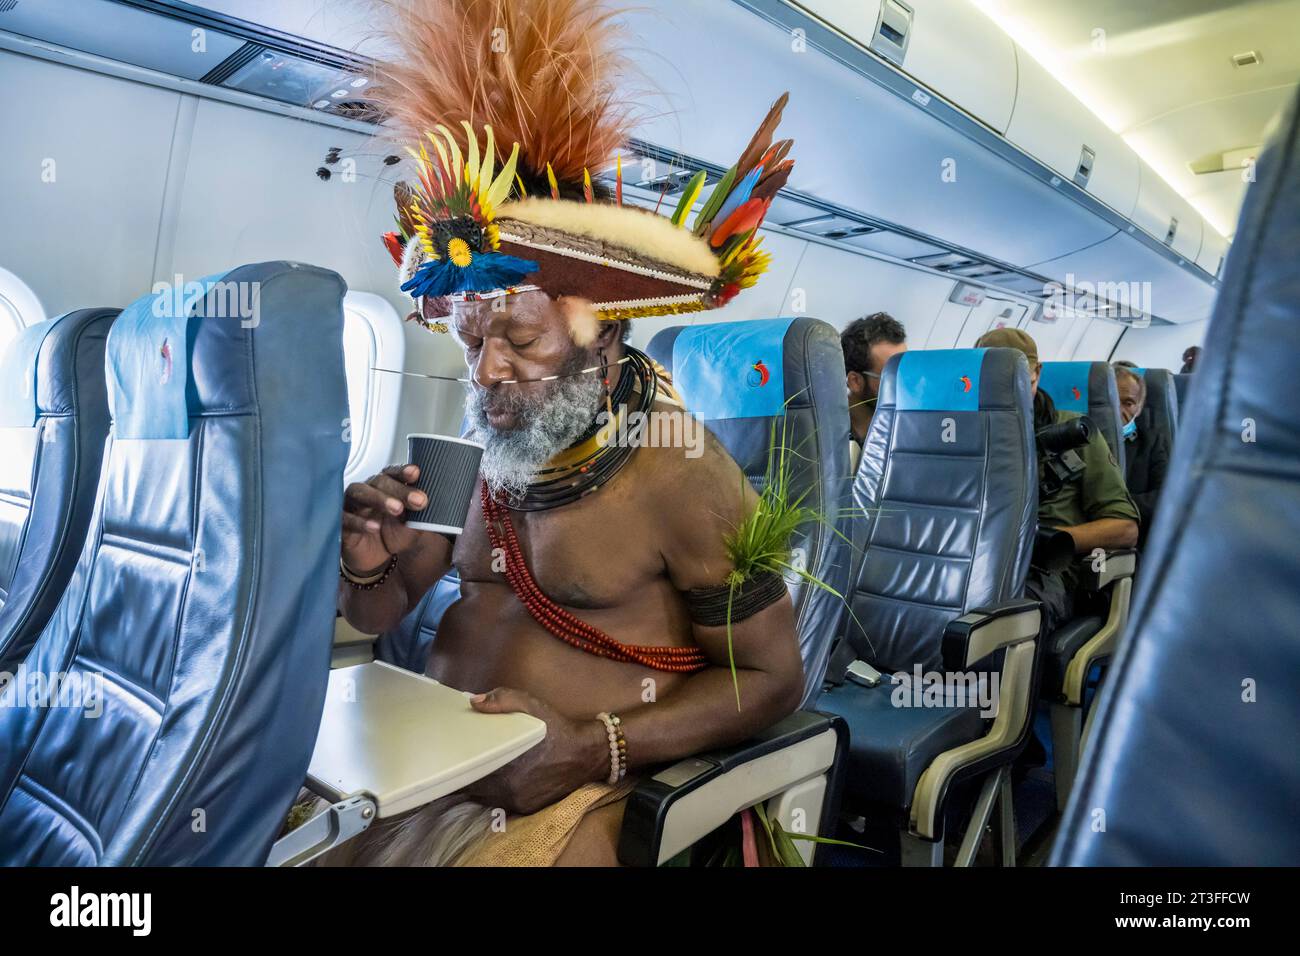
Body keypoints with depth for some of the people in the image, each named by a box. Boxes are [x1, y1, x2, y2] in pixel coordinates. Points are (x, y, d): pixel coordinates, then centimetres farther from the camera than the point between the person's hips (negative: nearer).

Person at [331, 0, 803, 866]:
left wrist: (592, 749, -21)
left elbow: (771, 678, -10)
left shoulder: (682, 478, -15)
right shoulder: (471, 460, 3)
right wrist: (367, 561, -11)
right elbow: (376, 617, 13)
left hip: (563, 801, -5)